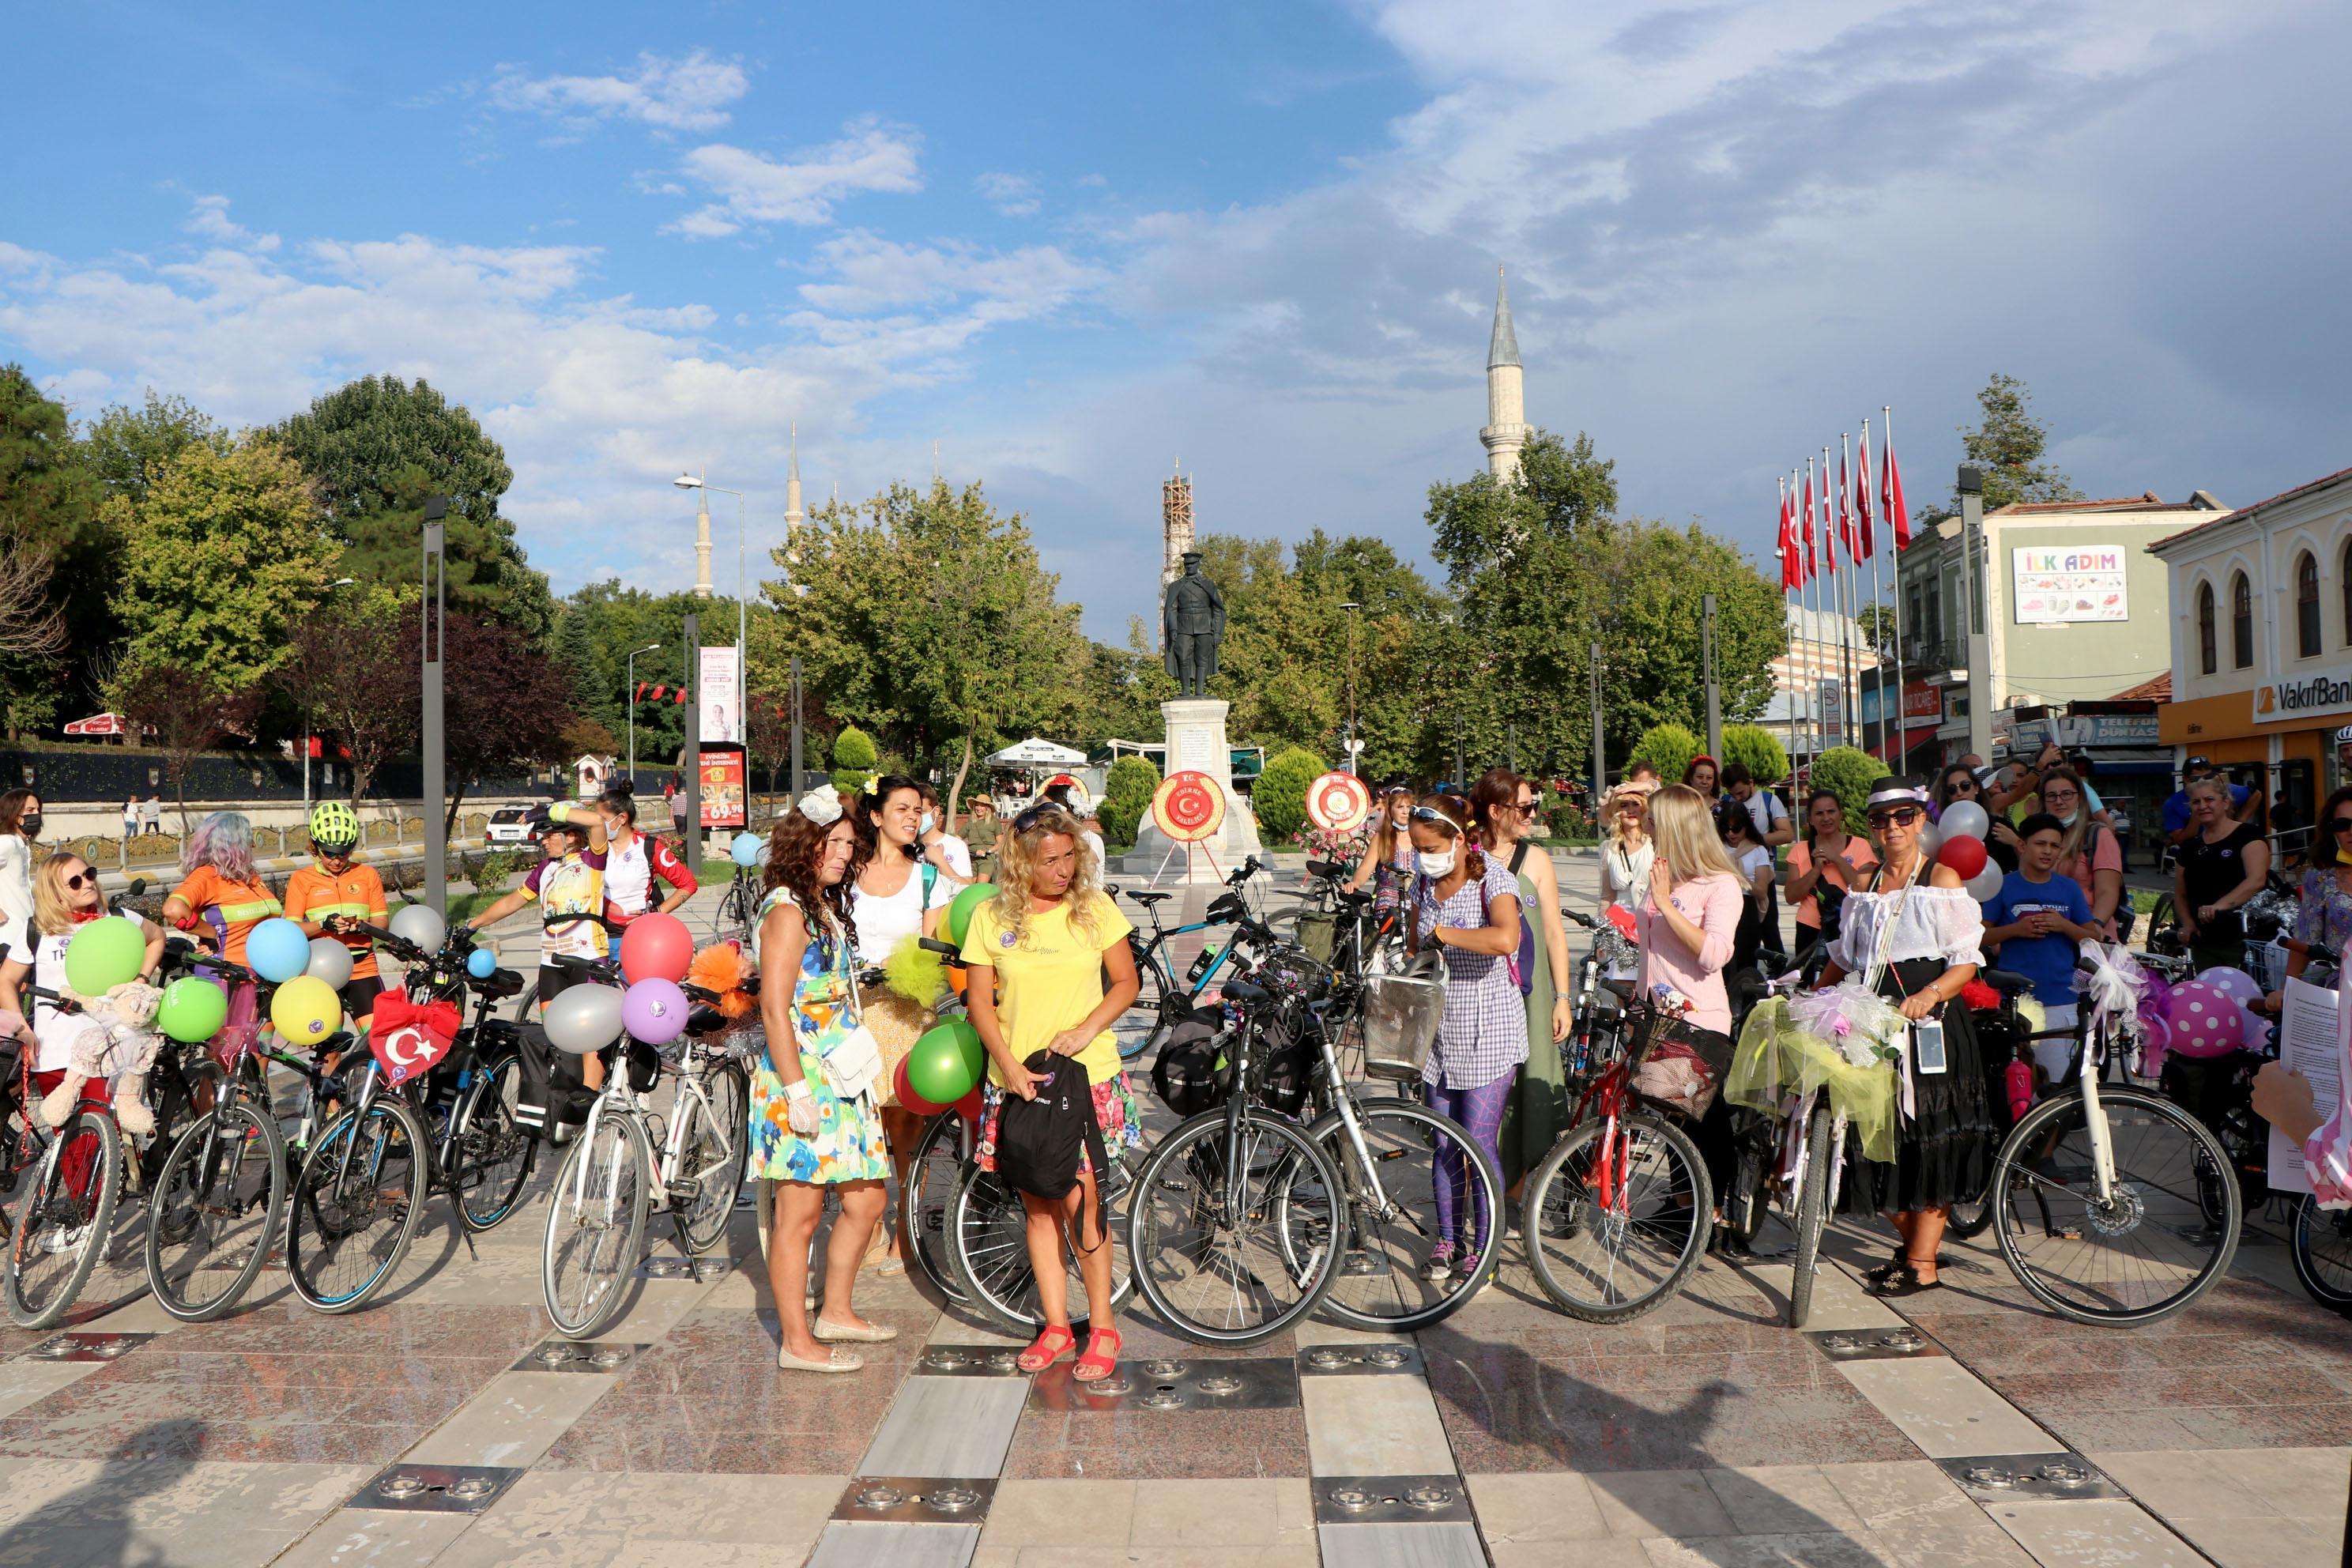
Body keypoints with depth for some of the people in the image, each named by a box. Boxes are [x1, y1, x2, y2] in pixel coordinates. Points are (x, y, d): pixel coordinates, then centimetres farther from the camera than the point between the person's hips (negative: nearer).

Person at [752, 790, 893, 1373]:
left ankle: (835, 1312, 29)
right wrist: (797, 1090, -21)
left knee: (866, 1200, 13)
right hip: (801, 1078, -9)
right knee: (800, 1212, 0)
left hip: (840, 1078, 9)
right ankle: (797, 1342, 10)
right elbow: (774, 1007, -18)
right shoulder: (788, 910, -13)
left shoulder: (826, 907, 15)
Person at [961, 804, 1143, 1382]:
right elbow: (980, 1000, 2)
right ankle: (1055, 1325, 22)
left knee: (1080, 1201, -4)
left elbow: (1126, 982, 4)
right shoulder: (991, 917, 0)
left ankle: (1102, 1328, 10)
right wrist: (1009, 1064, -11)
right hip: (1018, 1079, 2)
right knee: (1038, 1205, 9)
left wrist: (1085, 1030, -12)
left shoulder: (1095, 908, 0)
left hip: (1088, 1076, -2)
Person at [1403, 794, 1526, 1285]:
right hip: (1440, 1029, 6)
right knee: (1445, 1146, 10)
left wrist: (1443, 932, -24)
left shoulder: (1494, 879, -14)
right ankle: (1447, 1242, 23)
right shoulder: (1424, 883, 6)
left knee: (1480, 1146, -4)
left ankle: (1482, 1250, 9)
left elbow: (1504, 938, -35)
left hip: (1489, 1030, -6)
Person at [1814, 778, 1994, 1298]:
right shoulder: (1866, 885, 15)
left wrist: (1929, 994, -24)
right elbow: (1846, 958, 22)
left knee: (1931, 1138, -3)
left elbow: (1967, 962, -8)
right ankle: (1911, 1242, 23)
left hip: (1933, 1023, -5)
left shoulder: (1941, 878, -2)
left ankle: (1922, 1263, 4)